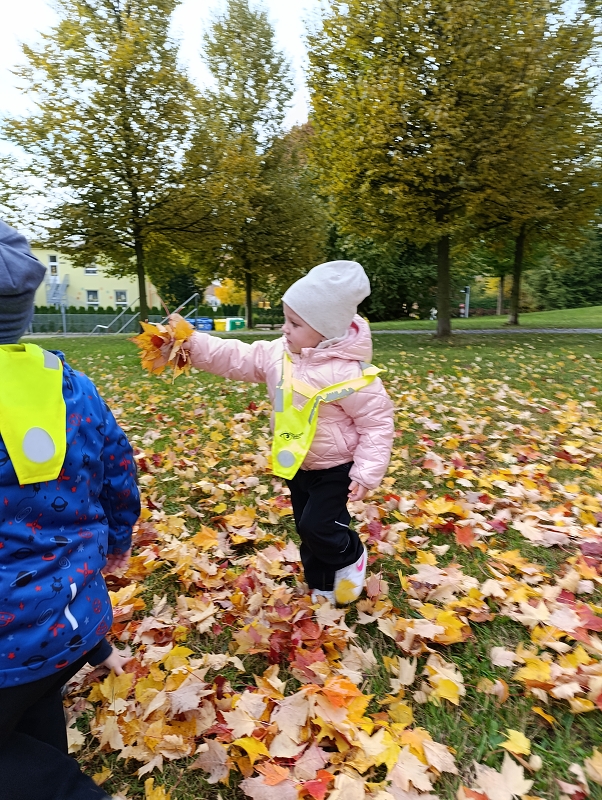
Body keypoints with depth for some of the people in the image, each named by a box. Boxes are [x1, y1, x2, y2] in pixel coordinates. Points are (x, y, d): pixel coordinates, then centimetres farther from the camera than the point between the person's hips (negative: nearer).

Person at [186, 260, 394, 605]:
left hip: (335, 468, -7)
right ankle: (322, 588, 39)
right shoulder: (278, 353, -9)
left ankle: (352, 556, 23)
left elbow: (377, 421, -21)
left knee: (317, 525, -11)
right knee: (307, 529, 17)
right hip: (298, 466, 7)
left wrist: (367, 472, -23)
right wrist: (192, 344, -15)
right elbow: (237, 358, -4)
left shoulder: (349, 373, -28)